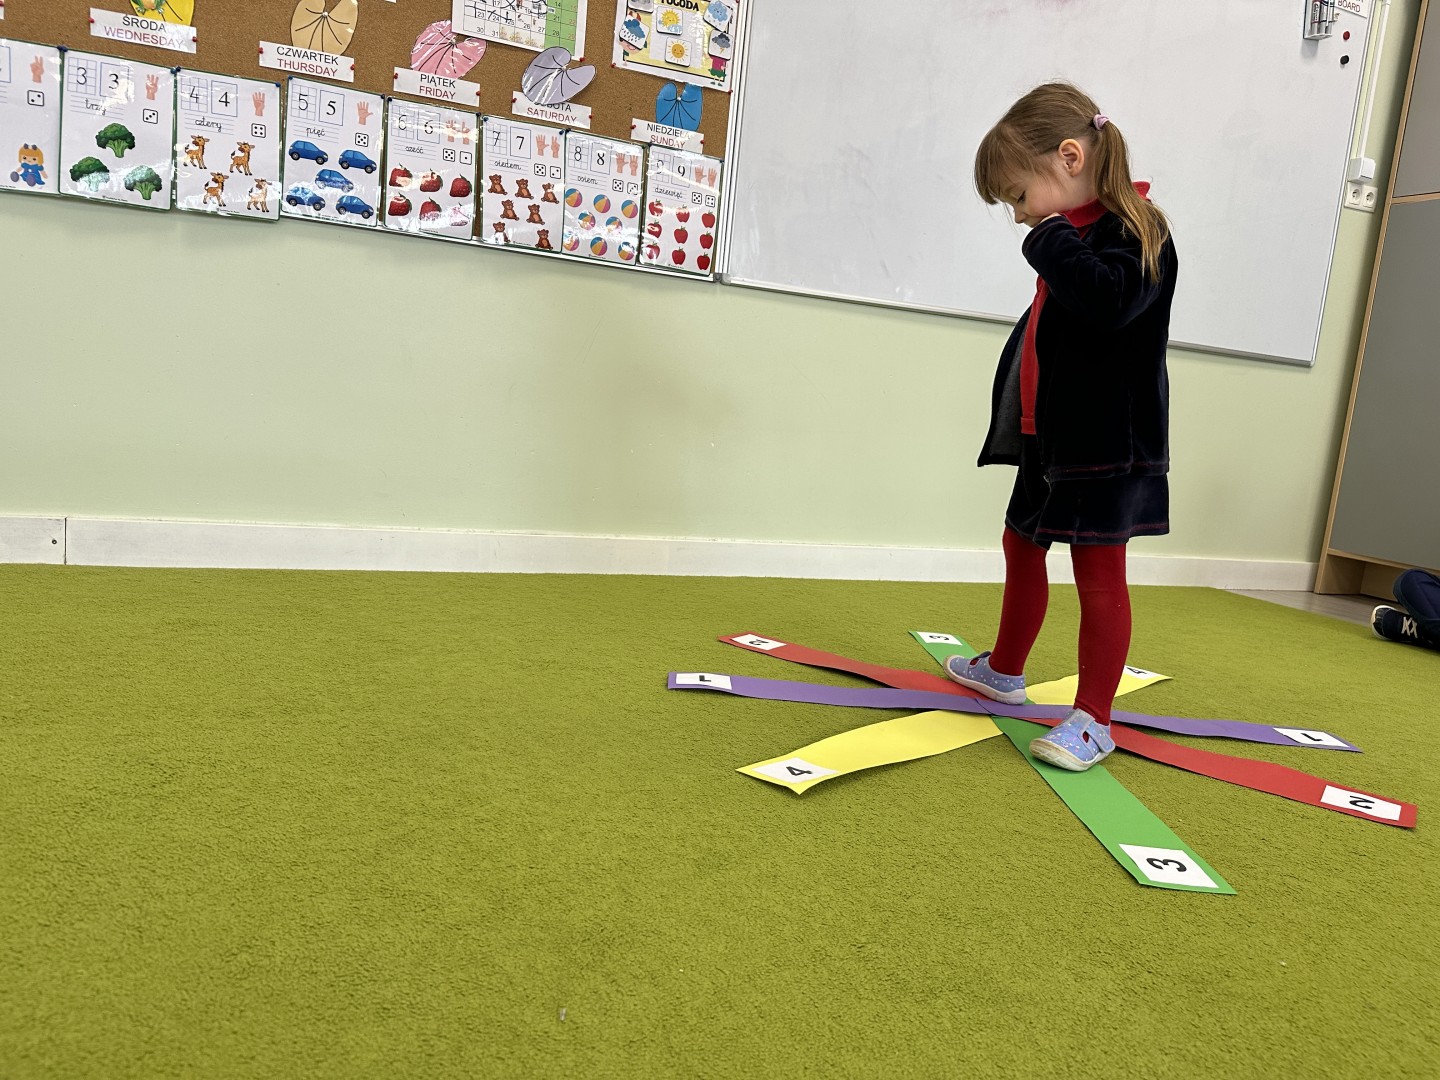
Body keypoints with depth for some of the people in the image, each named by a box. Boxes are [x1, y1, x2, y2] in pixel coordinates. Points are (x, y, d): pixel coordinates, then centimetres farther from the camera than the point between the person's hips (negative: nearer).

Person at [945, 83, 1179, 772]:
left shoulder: (1133, 233, -14)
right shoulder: (1074, 239, 13)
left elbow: (1107, 299, -36)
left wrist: (1051, 237, -24)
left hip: (1107, 444, -10)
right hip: (1050, 438, 10)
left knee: (1099, 575, -4)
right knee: (1021, 544, 20)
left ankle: (1093, 722, 5)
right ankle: (1005, 670, 39)